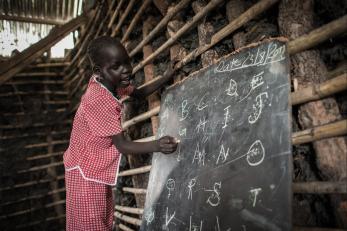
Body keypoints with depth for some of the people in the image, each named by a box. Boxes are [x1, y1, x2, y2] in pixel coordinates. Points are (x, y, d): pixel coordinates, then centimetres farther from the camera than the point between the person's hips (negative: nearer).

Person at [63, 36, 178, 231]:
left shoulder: (110, 83, -5)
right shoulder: (98, 101, -31)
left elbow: (139, 93, 14)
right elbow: (122, 146, -30)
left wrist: (165, 78, 6)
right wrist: (156, 145, -43)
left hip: (98, 169, 9)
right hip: (86, 173, -9)